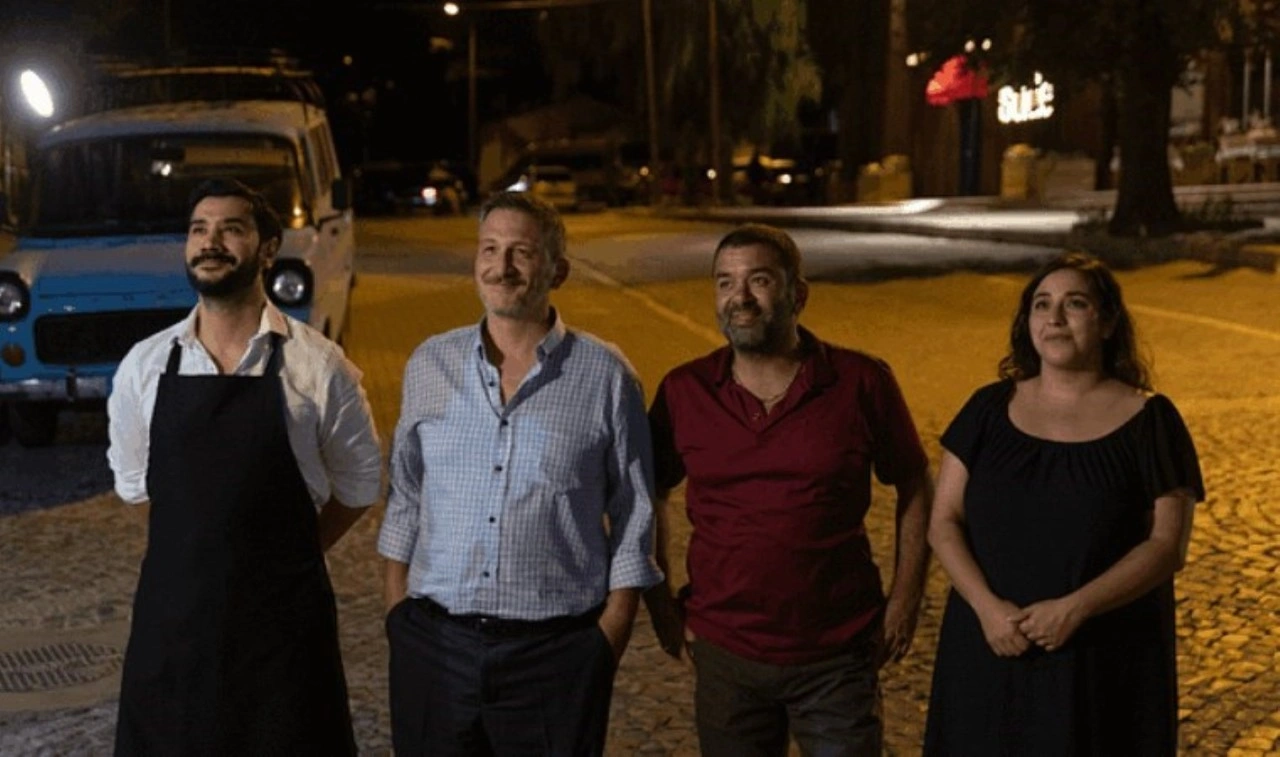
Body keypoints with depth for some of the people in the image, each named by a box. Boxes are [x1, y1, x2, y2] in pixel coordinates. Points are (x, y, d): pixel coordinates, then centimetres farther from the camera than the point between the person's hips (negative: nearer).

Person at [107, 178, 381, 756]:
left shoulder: (318, 365, -7)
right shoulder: (144, 366, 0)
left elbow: (358, 482, 5)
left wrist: (291, 553, 8)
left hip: (284, 617, -2)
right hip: (171, 612, 2)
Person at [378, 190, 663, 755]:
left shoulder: (607, 377, -4)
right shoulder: (429, 365, 5)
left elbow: (633, 523, 0)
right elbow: (404, 501, 12)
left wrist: (609, 639, -4)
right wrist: (396, 613, 8)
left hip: (556, 652, -2)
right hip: (433, 645, 3)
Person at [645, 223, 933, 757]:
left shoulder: (862, 383, -6)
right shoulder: (684, 392, -2)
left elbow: (914, 487, 4)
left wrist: (905, 598, -1)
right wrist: (658, 601, 3)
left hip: (837, 655, -1)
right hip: (725, 655, 2)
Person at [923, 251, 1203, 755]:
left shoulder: (1149, 421, -3)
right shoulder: (989, 410, 4)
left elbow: (1168, 545, -7)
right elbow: (944, 523, 2)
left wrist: (1075, 608, -18)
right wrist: (987, 607, -14)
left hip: (1104, 661, -2)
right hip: (991, 650, 2)